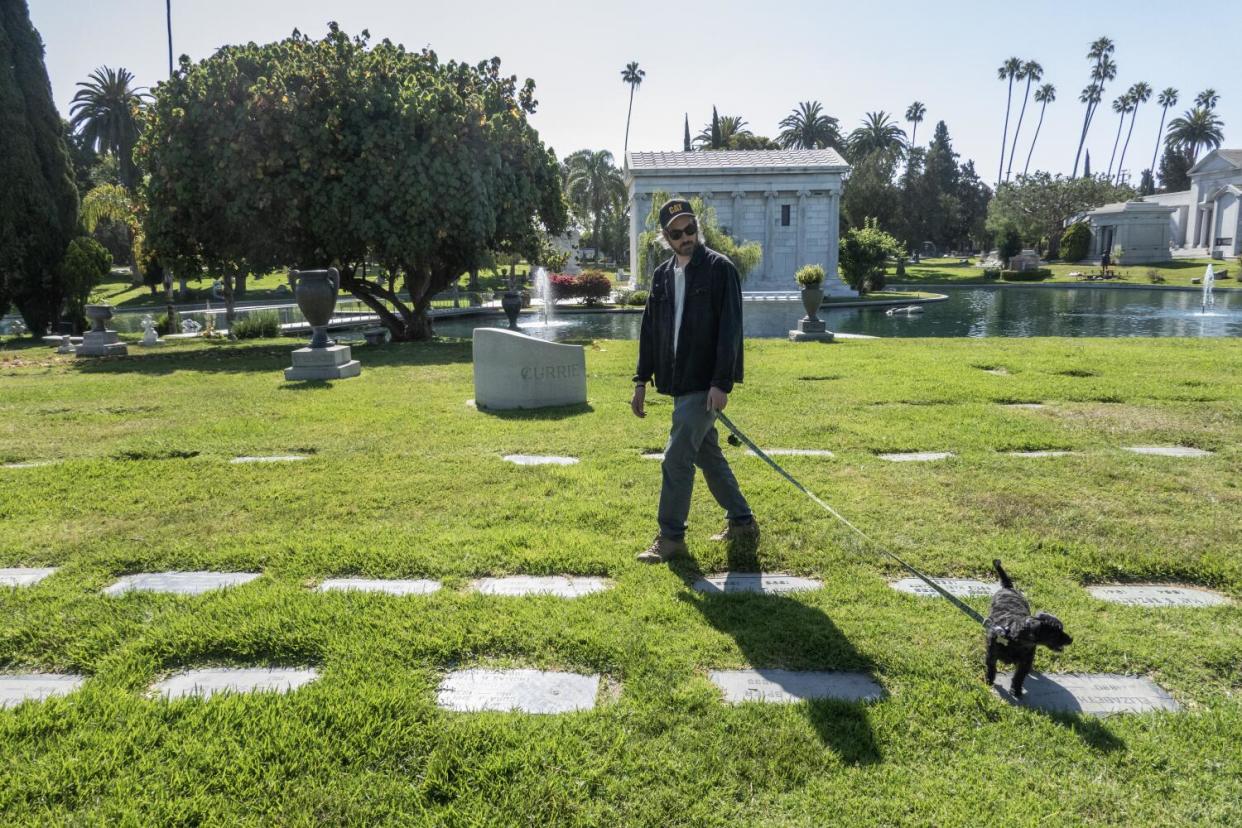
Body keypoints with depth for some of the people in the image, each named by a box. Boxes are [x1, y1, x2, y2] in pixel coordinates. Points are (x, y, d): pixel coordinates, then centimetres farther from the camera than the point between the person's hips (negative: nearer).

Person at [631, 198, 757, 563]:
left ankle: (671, 538, 6)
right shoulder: (662, 275, 11)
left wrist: (721, 383, -20)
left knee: (677, 459, -7)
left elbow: (730, 329, -14)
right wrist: (641, 380, 11)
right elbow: (650, 330, 15)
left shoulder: (720, 269, -9)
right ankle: (742, 523, 30)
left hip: (705, 385, -7)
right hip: (679, 383, 7)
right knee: (708, 456, 16)